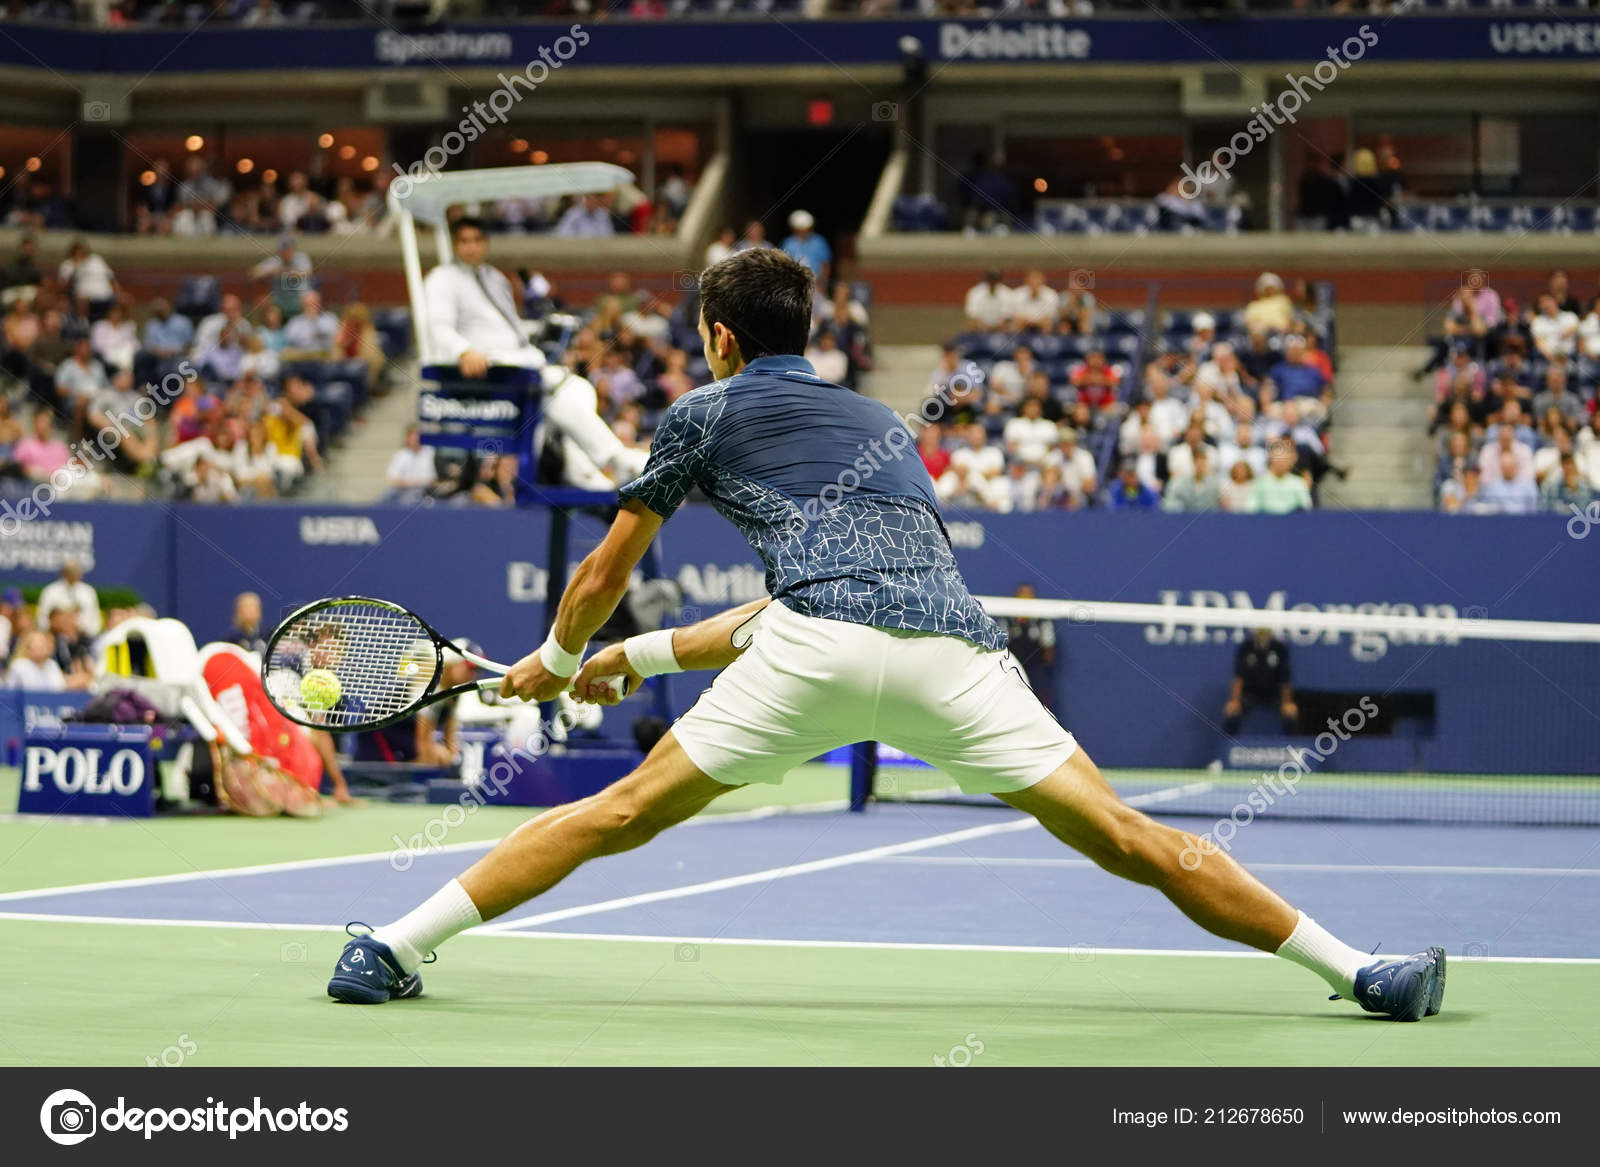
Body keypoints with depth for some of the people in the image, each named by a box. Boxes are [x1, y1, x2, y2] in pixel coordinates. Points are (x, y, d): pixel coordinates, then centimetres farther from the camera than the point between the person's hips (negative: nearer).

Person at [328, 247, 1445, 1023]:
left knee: (621, 815, 8)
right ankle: (1358, 970, 1)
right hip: (955, 650, 3)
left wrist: (558, 661, 53)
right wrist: (635, 657, 48)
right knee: (1126, 837, 3)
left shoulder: (703, 414, 23)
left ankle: (399, 945, 7)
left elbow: (605, 573, 33)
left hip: (819, 644, -3)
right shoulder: (878, 419, 36)